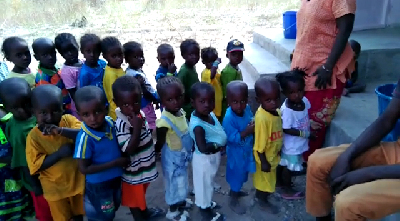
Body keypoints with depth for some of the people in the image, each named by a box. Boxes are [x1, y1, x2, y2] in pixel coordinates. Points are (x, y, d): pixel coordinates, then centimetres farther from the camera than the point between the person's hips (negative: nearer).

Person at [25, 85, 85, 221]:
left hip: (78, 180, 2)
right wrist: (59, 153, -26)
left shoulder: (68, 120, -12)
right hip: (55, 187, -1)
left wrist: (61, 131, -40)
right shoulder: (34, 136, -15)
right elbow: (36, 165, -16)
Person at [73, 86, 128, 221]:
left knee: (113, 209, 31)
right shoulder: (85, 138, -30)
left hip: (116, 178, 6)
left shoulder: (110, 122, -14)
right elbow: (84, 169, -24)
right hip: (98, 185, -5)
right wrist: (116, 162, -25)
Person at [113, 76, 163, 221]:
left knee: (141, 194, 32)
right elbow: (129, 150, -35)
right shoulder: (121, 125, -31)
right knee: (134, 199, 17)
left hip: (145, 166, 8)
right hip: (134, 171, -8)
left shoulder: (139, 114, -6)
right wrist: (137, 128, -38)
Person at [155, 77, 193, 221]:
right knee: (174, 183, 14)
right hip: (173, 159, -7)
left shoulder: (181, 112, -8)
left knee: (181, 181, 28)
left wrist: (191, 145, 10)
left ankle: (181, 201, 53)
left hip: (183, 157, 7)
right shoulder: (164, 122, -32)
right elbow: (159, 144, -20)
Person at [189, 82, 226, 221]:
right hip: (204, 159, -8)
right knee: (204, 184, 14)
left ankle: (207, 202, 52)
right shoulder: (197, 125, -33)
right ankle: (205, 210, 36)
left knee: (209, 182, 29)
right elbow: (203, 148, -34)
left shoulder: (211, 114, -7)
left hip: (214, 156, 8)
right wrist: (218, 145, -21)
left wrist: (219, 144, -8)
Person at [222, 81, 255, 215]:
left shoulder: (247, 108, -11)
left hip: (247, 149, 7)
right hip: (236, 151, -7)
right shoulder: (229, 118, -32)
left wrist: (254, 124, -13)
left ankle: (234, 191, 52)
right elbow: (233, 138, -30)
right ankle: (233, 201, 32)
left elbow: (252, 119, 7)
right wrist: (248, 131, -38)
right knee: (237, 174, 10)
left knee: (242, 173, 26)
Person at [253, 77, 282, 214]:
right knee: (264, 179, 16)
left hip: (273, 154, 8)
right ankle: (262, 200, 41)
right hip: (265, 157, -8)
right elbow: (259, 144, -26)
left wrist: (278, 151, 15)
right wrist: (264, 162, -19)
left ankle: (260, 195, 51)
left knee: (269, 178, 28)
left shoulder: (277, 112, -9)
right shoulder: (262, 118, -34)